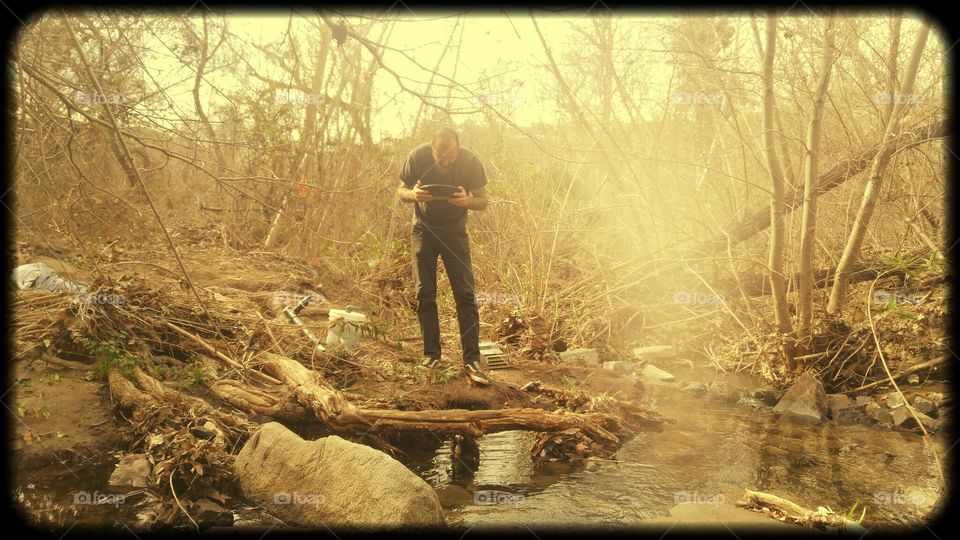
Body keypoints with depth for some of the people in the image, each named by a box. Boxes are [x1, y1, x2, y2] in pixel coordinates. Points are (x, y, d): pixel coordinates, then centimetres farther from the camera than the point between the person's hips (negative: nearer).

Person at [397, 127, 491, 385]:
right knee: (424, 294, -2)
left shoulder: (470, 161, -19)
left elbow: (483, 201, -8)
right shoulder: (418, 156, -18)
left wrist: (467, 201, -32)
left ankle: (472, 360, -8)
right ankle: (431, 354, 10)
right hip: (424, 229, 1)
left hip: (455, 231, -1)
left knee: (465, 294, -9)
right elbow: (401, 191, -5)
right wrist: (413, 194, -29)